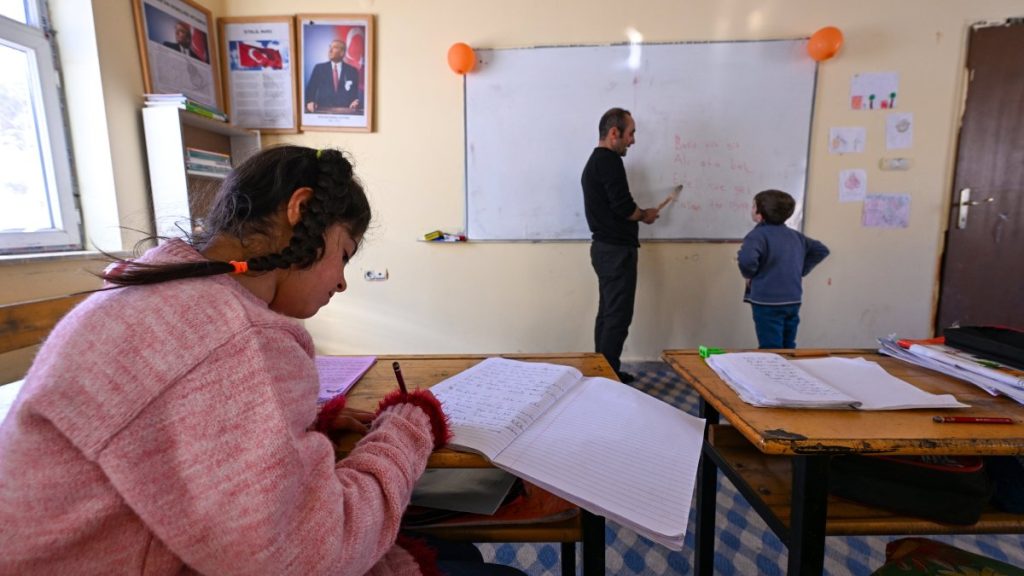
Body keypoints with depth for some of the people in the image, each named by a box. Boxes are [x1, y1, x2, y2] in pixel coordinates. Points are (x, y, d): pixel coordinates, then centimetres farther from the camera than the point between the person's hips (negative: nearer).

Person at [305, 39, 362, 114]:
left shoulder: (352, 71, 13)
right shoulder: (319, 68, 14)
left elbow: (358, 93, 11)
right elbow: (310, 89, 11)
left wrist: (357, 102, -11)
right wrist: (309, 102, -9)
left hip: (345, 112, 1)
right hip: (323, 111, -1)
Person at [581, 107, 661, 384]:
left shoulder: (594, 161, 18)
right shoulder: (610, 161, -14)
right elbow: (623, 207, -21)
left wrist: (638, 214, 12)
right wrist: (645, 215, -2)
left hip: (604, 247, 10)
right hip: (617, 250, -10)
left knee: (607, 314, 14)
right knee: (618, 317, -5)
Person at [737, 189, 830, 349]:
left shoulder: (758, 234, -14)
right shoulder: (795, 235, 11)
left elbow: (747, 260, -32)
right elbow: (821, 250, 19)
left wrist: (749, 275, -11)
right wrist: (801, 271, 15)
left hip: (768, 303, -8)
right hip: (793, 302, 8)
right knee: (788, 349, 19)